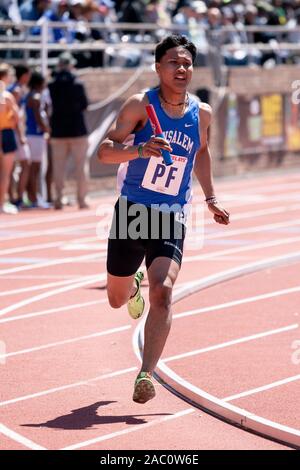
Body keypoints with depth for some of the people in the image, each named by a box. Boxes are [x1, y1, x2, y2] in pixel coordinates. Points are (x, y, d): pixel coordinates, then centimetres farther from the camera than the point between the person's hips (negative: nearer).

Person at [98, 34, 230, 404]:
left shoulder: (201, 113, 4)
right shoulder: (141, 105, -8)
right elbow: (105, 151, -15)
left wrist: (210, 197, 22)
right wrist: (140, 149, -33)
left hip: (171, 220, 1)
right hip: (131, 212, -1)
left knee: (162, 292, -21)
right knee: (117, 299, 14)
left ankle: (146, 375, -26)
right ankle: (134, 287, 53)